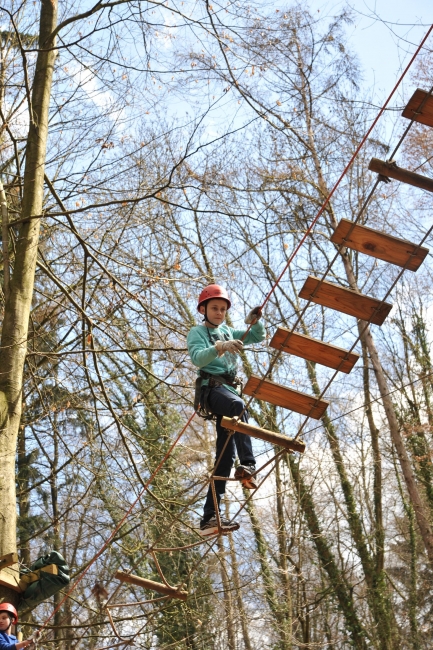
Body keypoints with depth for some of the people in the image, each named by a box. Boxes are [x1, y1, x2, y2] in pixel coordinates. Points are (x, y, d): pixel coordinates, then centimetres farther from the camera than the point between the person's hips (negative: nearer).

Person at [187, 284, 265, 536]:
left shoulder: (228, 332, 26)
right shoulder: (197, 332, 6)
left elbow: (258, 337, 22)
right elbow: (198, 357, -14)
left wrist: (256, 321, 0)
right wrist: (219, 347, -33)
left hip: (230, 390, 7)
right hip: (212, 387, -7)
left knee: (225, 455, -2)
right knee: (239, 405, -41)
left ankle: (210, 518, -4)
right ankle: (248, 465, -48)